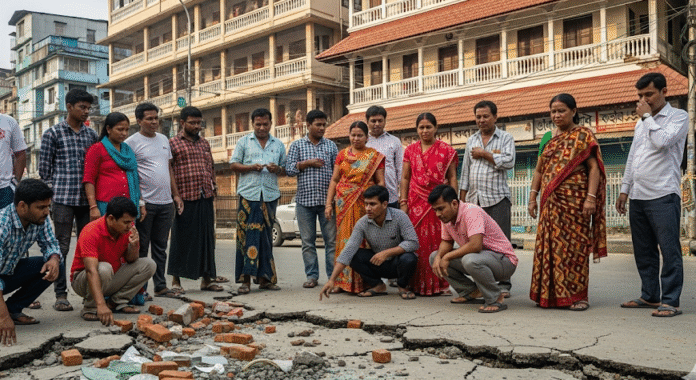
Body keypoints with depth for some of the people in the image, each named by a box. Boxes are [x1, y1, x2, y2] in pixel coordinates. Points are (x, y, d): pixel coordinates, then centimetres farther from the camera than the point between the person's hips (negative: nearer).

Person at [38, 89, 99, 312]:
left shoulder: (91, 134, 13)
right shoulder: (53, 133, 2)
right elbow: (44, 168, 2)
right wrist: (49, 198, -3)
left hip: (87, 199, 4)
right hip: (63, 198, -4)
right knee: (61, 247, 1)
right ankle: (60, 295, 8)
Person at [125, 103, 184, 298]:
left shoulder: (163, 139, 16)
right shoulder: (132, 142, -4)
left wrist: (176, 194, 15)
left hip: (166, 202, 6)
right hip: (145, 203, -6)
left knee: (161, 247, 12)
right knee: (141, 248, 2)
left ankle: (161, 286, 19)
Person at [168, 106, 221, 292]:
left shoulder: (204, 144, 18)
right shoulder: (173, 143, 0)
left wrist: (213, 187, 12)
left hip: (205, 198, 6)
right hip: (185, 200, -5)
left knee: (207, 239, 9)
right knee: (181, 239, 2)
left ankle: (206, 279, 18)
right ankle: (176, 280, 13)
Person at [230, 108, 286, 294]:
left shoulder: (279, 145, 17)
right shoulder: (244, 142, 11)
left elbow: (286, 169, 18)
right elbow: (233, 165, 7)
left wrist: (278, 169, -5)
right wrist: (251, 167, -9)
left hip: (270, 195, 2)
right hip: (248, 194, -2)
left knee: (266, 236, 4)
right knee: (247, 235, -8)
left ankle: (264, 278, 10)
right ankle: (246, 279, -5)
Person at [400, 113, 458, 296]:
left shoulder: (447, 150, 6)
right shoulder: (410, 150, 11)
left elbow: (452, 178, 4)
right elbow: (405, 178, 11)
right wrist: (403, 202, 4)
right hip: (416, 203, 2)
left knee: (440, 241, -2)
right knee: (419, 243, -1)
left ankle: (440, 284, 6)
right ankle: (420, 285, 6)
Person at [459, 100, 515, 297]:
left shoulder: (506, 138, 6)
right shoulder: (471, 140, 18)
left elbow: (509, 162, -11)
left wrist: (484, 154, -6)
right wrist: (461, 199, 13)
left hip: (497, 198, -4)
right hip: (474, 199, 4)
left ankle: (503, 284, 3)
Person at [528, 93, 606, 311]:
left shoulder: (583, 135, 1)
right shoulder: (548, 138, 16)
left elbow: (594, 168, -6)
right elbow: (539, 170, 18)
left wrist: (591, 197, -16)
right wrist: (533, 198, 11)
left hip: (574, 200, -5)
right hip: (550, 202, 5)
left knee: (574, 246, -3)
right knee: (549, 246, 4)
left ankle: (578, 296, 6)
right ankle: (550, 294, 13)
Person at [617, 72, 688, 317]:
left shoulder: (678, 117, 0)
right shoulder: (641, 123, 20)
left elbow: (662, 141, -19)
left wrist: (647, 116, -6)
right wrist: (625, 190, 18)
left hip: (663, 196, -7)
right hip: (638, 197, 7)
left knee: (669, 250, -6)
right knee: (644, 251, 10)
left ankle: (670, 301, -2)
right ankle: (650, 296, 18)